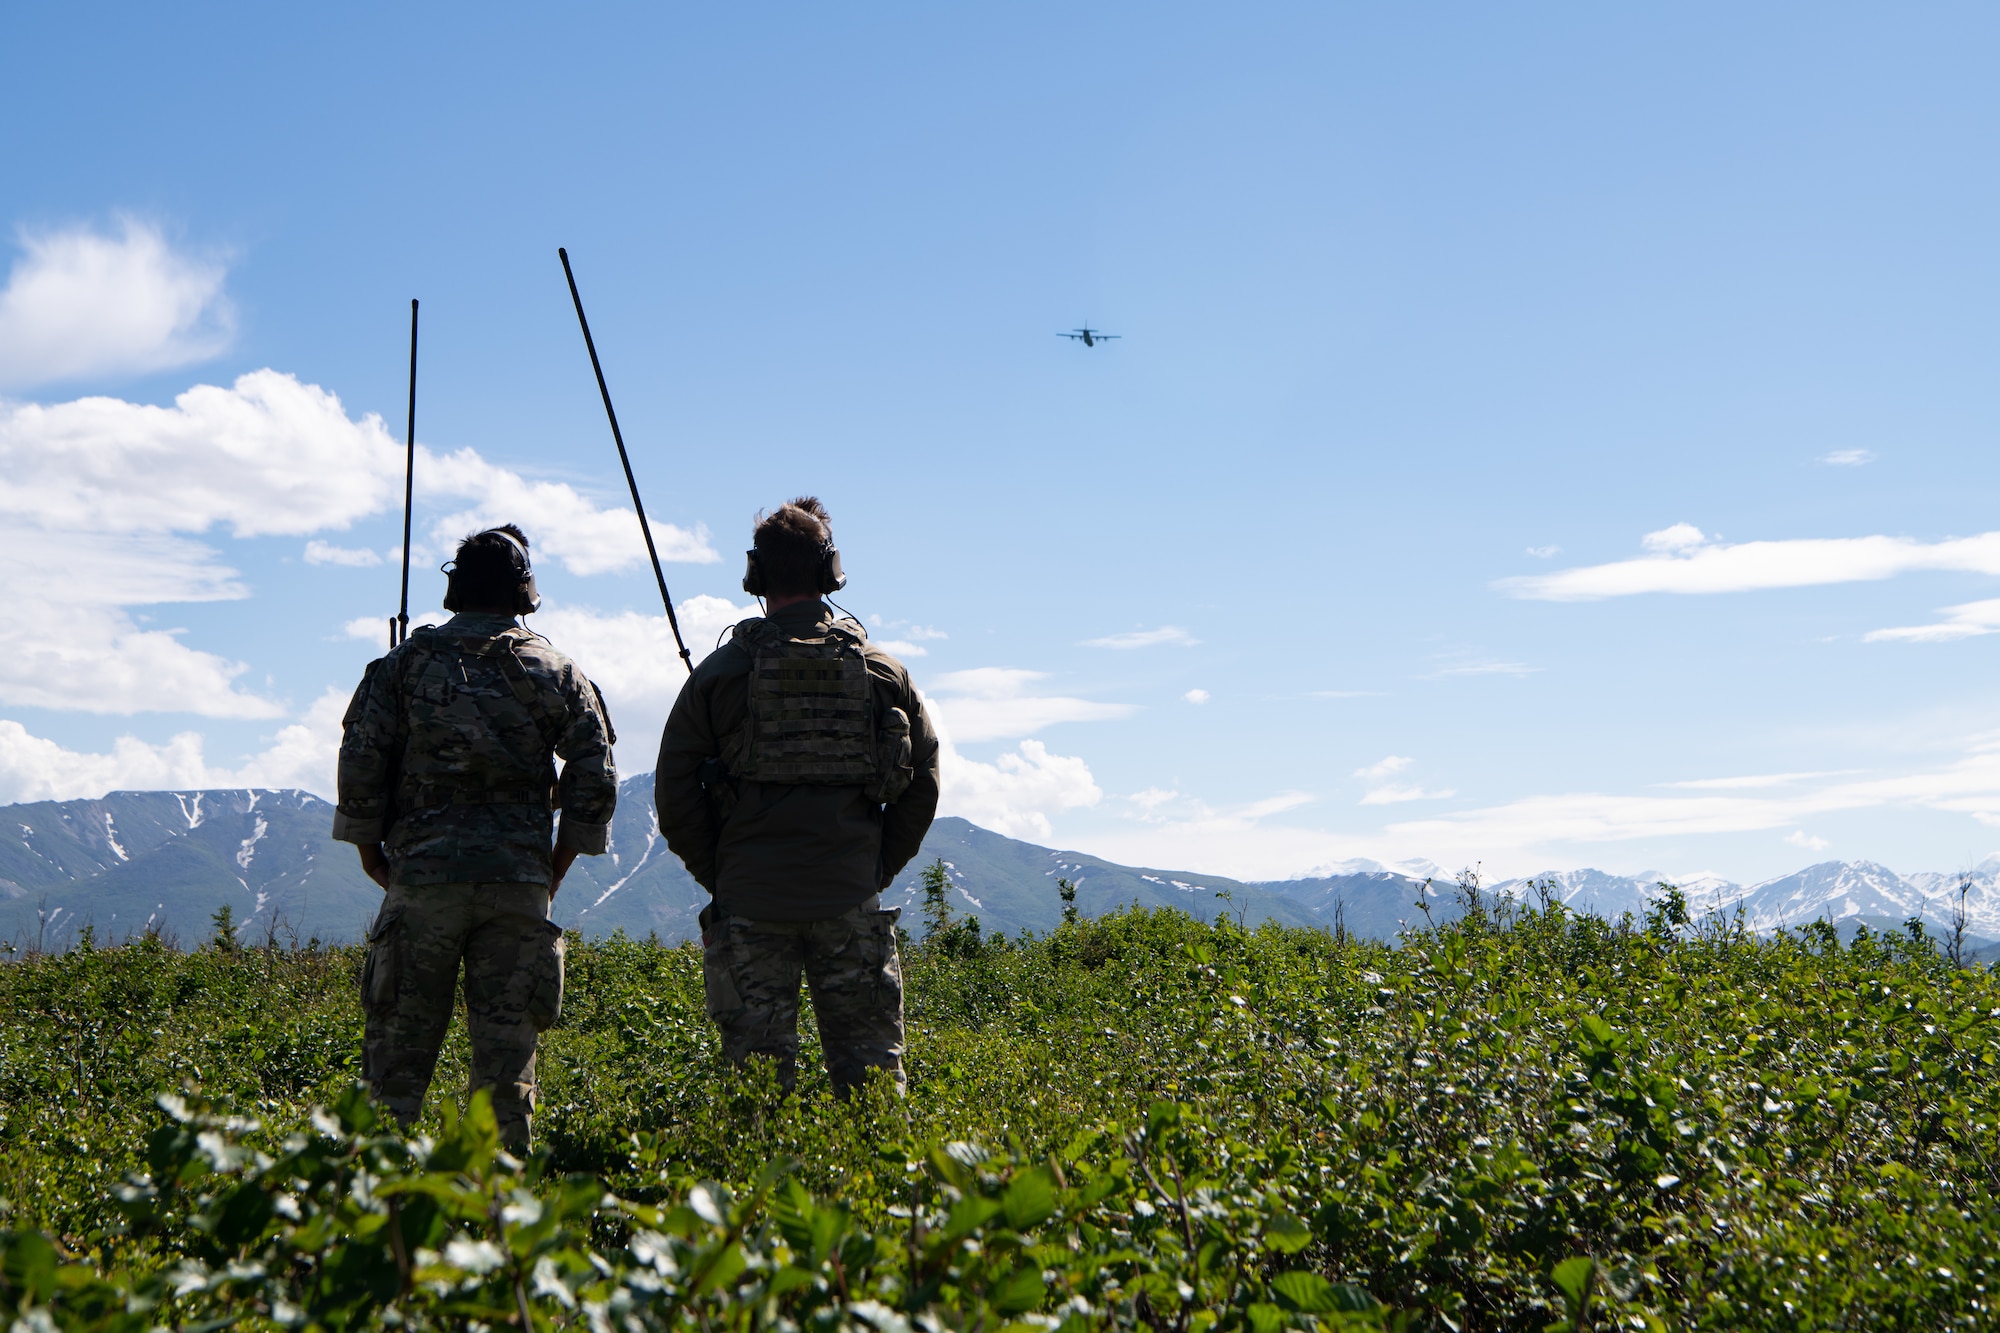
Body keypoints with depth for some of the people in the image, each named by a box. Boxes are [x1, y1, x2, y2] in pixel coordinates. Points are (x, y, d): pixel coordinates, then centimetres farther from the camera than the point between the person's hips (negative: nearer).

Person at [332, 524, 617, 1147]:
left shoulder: (404, 663, 5)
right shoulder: (555, 671, 6)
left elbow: (360, 762, 0)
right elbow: (595, 778, 2)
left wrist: (370, 848, 11)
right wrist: (556, 865, 10)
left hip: (423, 871, 0)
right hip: (520, 881, 1)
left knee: (401, 1037, 6)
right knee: (507, 1046, 5)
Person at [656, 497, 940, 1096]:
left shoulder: (721, 671, 1)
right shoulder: (883, 670, 5)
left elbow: (674, 792, -1)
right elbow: (923, 781, 5)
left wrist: (714, 874, 10)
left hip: (750, 902, -1)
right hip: (850, 900, 1)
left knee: (758, 1061, 5)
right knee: (870, 1063, 6)